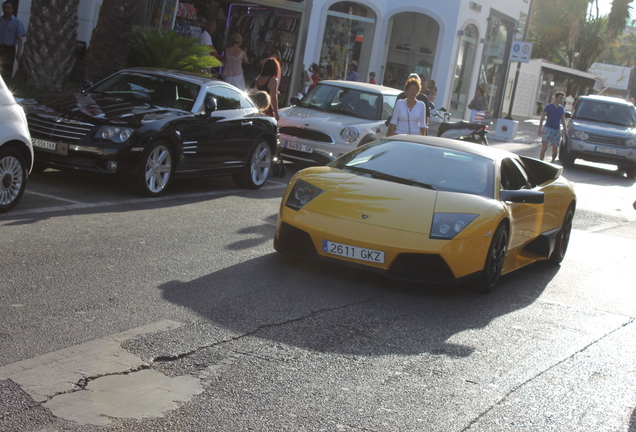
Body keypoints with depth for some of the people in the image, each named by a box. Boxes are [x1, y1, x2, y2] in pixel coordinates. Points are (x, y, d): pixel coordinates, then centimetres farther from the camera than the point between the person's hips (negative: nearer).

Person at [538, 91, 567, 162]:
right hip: (548, 128, -5)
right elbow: (542, 118, -4)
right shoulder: (549, 106, -3)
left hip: (557, 130, 5)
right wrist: (540, 129, -10)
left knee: (555, 149, 8)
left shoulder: (561, 108, 11)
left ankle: (553, 161, 31)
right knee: (544, 147, -16)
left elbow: (563, 120, 16)